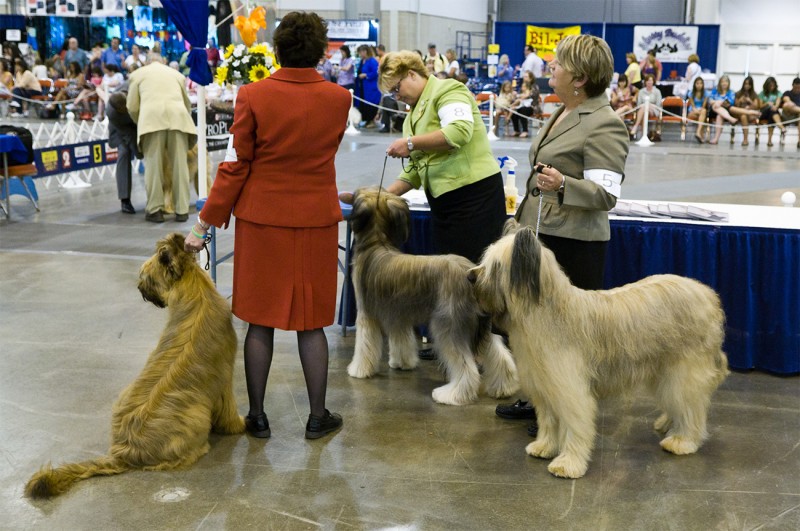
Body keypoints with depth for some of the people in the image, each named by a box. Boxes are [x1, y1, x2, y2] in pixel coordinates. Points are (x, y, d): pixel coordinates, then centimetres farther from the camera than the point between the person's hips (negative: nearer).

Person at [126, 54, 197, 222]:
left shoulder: (137, 73, 24)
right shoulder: (176, 74, 31)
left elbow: (132, 107, 16)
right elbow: (187, 103, 31)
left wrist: (140, 124, 32)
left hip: (152, 116, -2)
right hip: (177, 115, 2)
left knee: (153, 164, 1)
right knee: (180, 164, 2)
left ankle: (155, 210, 0)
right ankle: (182, 210, 2)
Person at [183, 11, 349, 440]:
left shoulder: (253, 96, -11)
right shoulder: (339, 98, -5)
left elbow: (236, 167, -8)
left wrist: (204, 224, 0)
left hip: (261, 220, -1)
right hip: (316, 220, 1)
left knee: (260, 321, 9)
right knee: (311, 322, 10)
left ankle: (257, 416, 19)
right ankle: (318, 417, 19)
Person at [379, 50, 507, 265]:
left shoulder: (447, 90, -6)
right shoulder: (415, 113, 21)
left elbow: (460, 130, -25)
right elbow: (416, 168, 20)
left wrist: (410, 142, -20)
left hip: (474, 193, -9)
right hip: (443, 201, 9)